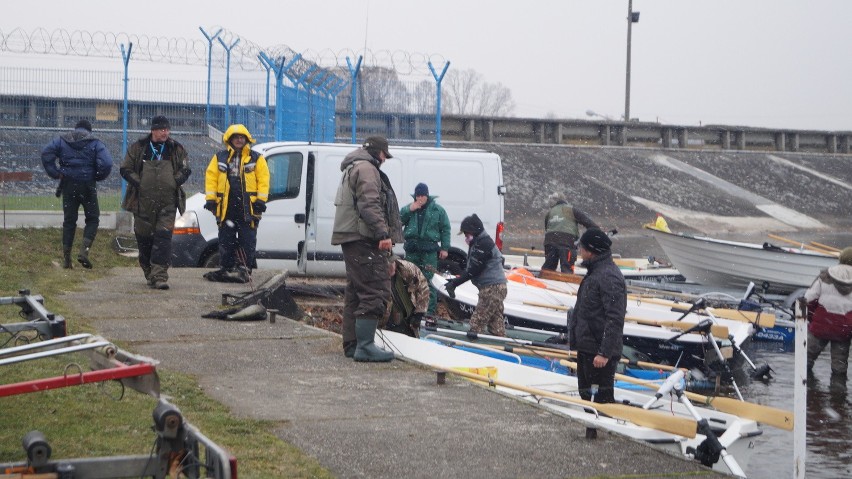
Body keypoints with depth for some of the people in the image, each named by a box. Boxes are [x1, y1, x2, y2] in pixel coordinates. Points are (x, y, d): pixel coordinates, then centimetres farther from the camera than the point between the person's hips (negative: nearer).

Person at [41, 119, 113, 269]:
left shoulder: (62, 140, 6)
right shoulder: (95, 143, -1)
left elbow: (46, 153, -8)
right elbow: (106, 163, -15)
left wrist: (55, 174, -2)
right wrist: (98, 177, 2)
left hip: (68, 184, 3)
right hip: (87, 186, -3)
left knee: (69, 220, 10)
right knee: (92, 219, 9)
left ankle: (66, 258, 9)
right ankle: (84, 250, -10)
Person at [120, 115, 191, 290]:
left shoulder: (176, 149, 9)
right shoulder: (138, 148, 5)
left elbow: (185, 170, 15)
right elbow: (126, 169, 7)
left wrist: (174, 182, -2)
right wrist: (139, 183, -6)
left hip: (168, 203, 0)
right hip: (143, 202, 0)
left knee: (163, 238, -11)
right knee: (144, 239, 6)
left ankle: (159, 276, -15)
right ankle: (150, 274, 23)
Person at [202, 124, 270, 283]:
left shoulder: (256, 158, 6)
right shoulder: (220, 158, 11)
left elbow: (263, 180, 1)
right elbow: (211, 178, 7)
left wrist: (261, 200, -7)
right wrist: (210, 199, -2)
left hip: (248, 206, -2)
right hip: (226, 206, 2)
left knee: (247, 241, -2)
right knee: (226, 240, 6)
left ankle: (244, 269, 2)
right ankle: (227, 269, 12)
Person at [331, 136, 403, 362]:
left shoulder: (353, 169, 26)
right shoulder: (366, 169, -8)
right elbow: (369, 205, -20)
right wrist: (383, 233, -26)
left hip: (352, 239, 11)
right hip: (364, 238, -11)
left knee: (355, 292, 14)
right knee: (376, 291, -14)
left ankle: (351, 344, 17)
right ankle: (364, 345, -19)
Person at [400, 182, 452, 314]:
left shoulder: (437, 210, 6)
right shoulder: (408, 208, 13)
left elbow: (445, 229, 6)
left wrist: (445, 248, 0)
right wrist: (408, 210, -9)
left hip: (429, 250, -3)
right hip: (411, 249, 3)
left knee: (428, 281, -7)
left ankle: (430, 311, -5)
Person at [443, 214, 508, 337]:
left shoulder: (484, 244, -16)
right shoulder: (477, 243, 17)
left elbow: (474, 269, -20)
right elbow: (470, 267, 18)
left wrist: (455, 282, -15)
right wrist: (455, 280, 7)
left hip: (492, 288, -10)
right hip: (494, 287, 10)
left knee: (476, 322, -11)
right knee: (496, 323, 12)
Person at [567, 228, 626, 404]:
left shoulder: (609, 277, -19)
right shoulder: (595, 272, 14)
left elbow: (615, 319, -24)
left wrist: (604, 353, -26)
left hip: (599, 351, -11)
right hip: (586, 348, 11)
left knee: (603, 398, -5)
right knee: (585, 393, 20)